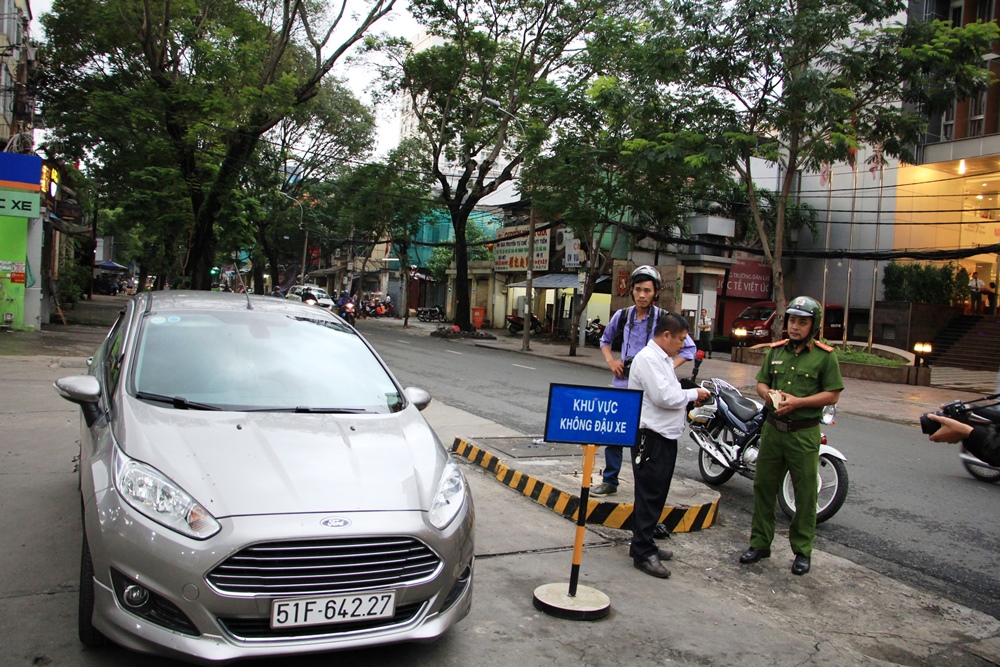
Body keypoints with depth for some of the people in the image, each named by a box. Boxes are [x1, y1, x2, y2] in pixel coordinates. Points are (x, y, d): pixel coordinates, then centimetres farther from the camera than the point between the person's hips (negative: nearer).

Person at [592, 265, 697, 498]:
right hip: (622, 383, 4)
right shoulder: (622, 316, 4)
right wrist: (611, 361, 6)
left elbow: (690, 348, 2)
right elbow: (605, 340, 23)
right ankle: (609, 481, 22)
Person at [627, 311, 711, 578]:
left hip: (666, 436, 10)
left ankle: (643, 544, 27)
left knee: (657, 495, 16)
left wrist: (691, 395, 4)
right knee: (649, 496, -5)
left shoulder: (664, 359, 18)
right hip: (650, 437, -10)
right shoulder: (648, 359, -15)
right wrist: (693, 394, -9)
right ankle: (643, 553, 3)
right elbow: (663, 396, -22)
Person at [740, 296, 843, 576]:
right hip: (772, 428, 4)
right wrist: (770, 395, -9)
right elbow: (761, 383, 13)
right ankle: (760, 543, 22)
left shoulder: (824, 356, -4)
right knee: (764, 486, 10)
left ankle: (802, 551, 17)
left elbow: (833, 394, -7)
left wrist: (798, 402, -17)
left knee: (805, 494, 3)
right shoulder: (776, 350, 9)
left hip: (804, 433, -4)